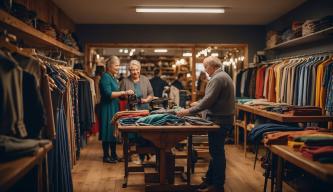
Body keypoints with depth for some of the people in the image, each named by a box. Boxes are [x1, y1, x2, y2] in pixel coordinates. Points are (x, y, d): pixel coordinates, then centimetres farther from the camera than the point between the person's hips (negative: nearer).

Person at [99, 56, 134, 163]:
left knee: (114, 131, 13)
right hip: (107, 107, -9)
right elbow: (108, 94, -22)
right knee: (108, 131, -2)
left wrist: (126, 95, 6)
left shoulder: (113, 77, 15)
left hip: (115, 107, 9)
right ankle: (106, 156, 9)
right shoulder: (105, 77, -13)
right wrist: (124, 92, -21)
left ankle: (113, 154, 22)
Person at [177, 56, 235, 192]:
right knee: (215, 151, 15)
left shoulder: (217, 78, -18)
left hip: (219, 120, -10)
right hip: (222, 118, 10)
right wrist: (199, 103, 21)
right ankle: (210, 179, 26)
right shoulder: (222, 76, 16)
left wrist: (189, 111, -19)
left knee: (217, 152, -1)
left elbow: (208, 101, -24)